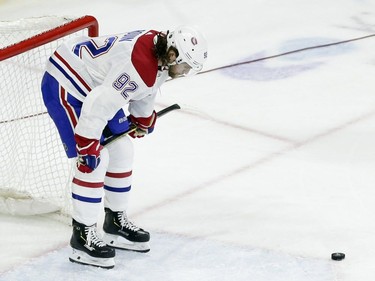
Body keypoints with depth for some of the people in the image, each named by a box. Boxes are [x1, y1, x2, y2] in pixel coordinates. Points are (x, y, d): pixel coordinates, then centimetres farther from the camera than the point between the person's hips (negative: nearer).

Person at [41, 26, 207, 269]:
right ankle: (83, 235, -6)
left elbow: (146, 89, 19)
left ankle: (116, 223, 27)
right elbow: (98, 105, -33)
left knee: (122, 151, 13)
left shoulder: (160, 53, -2)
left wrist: (143, 120, 33)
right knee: (96, 160, -15)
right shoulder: (140, 65, -33)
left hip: (95, 84, 10)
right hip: (64, 84, -10)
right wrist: (88, 147, -26)